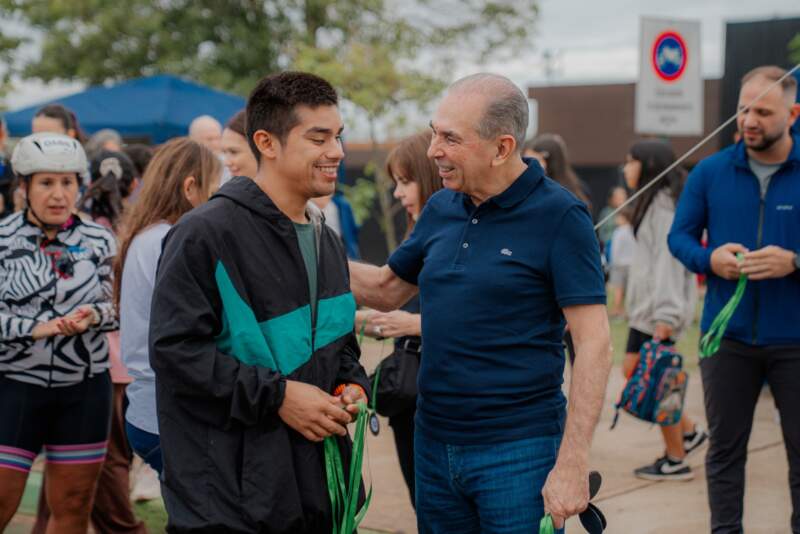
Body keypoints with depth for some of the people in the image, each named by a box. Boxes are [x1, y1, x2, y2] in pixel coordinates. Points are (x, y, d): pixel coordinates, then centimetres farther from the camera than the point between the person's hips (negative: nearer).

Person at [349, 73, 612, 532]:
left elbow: (594, 344, -15)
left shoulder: (559, 216, -12)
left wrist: (572, 464, -20)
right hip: (434, 444, 6)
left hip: (518, 453, -6)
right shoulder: (441, 209, 6)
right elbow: (386, 289, 20)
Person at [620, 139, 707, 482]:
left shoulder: (665, 203, -13)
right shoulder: (653, 201, 18)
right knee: (634, 374, 12)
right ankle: (689, 432, 20)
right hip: (645, 308, 10)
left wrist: (664, 314, -26)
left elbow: (669, 259, -21)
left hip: (657, 312, -10)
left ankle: (676, 462, 6)